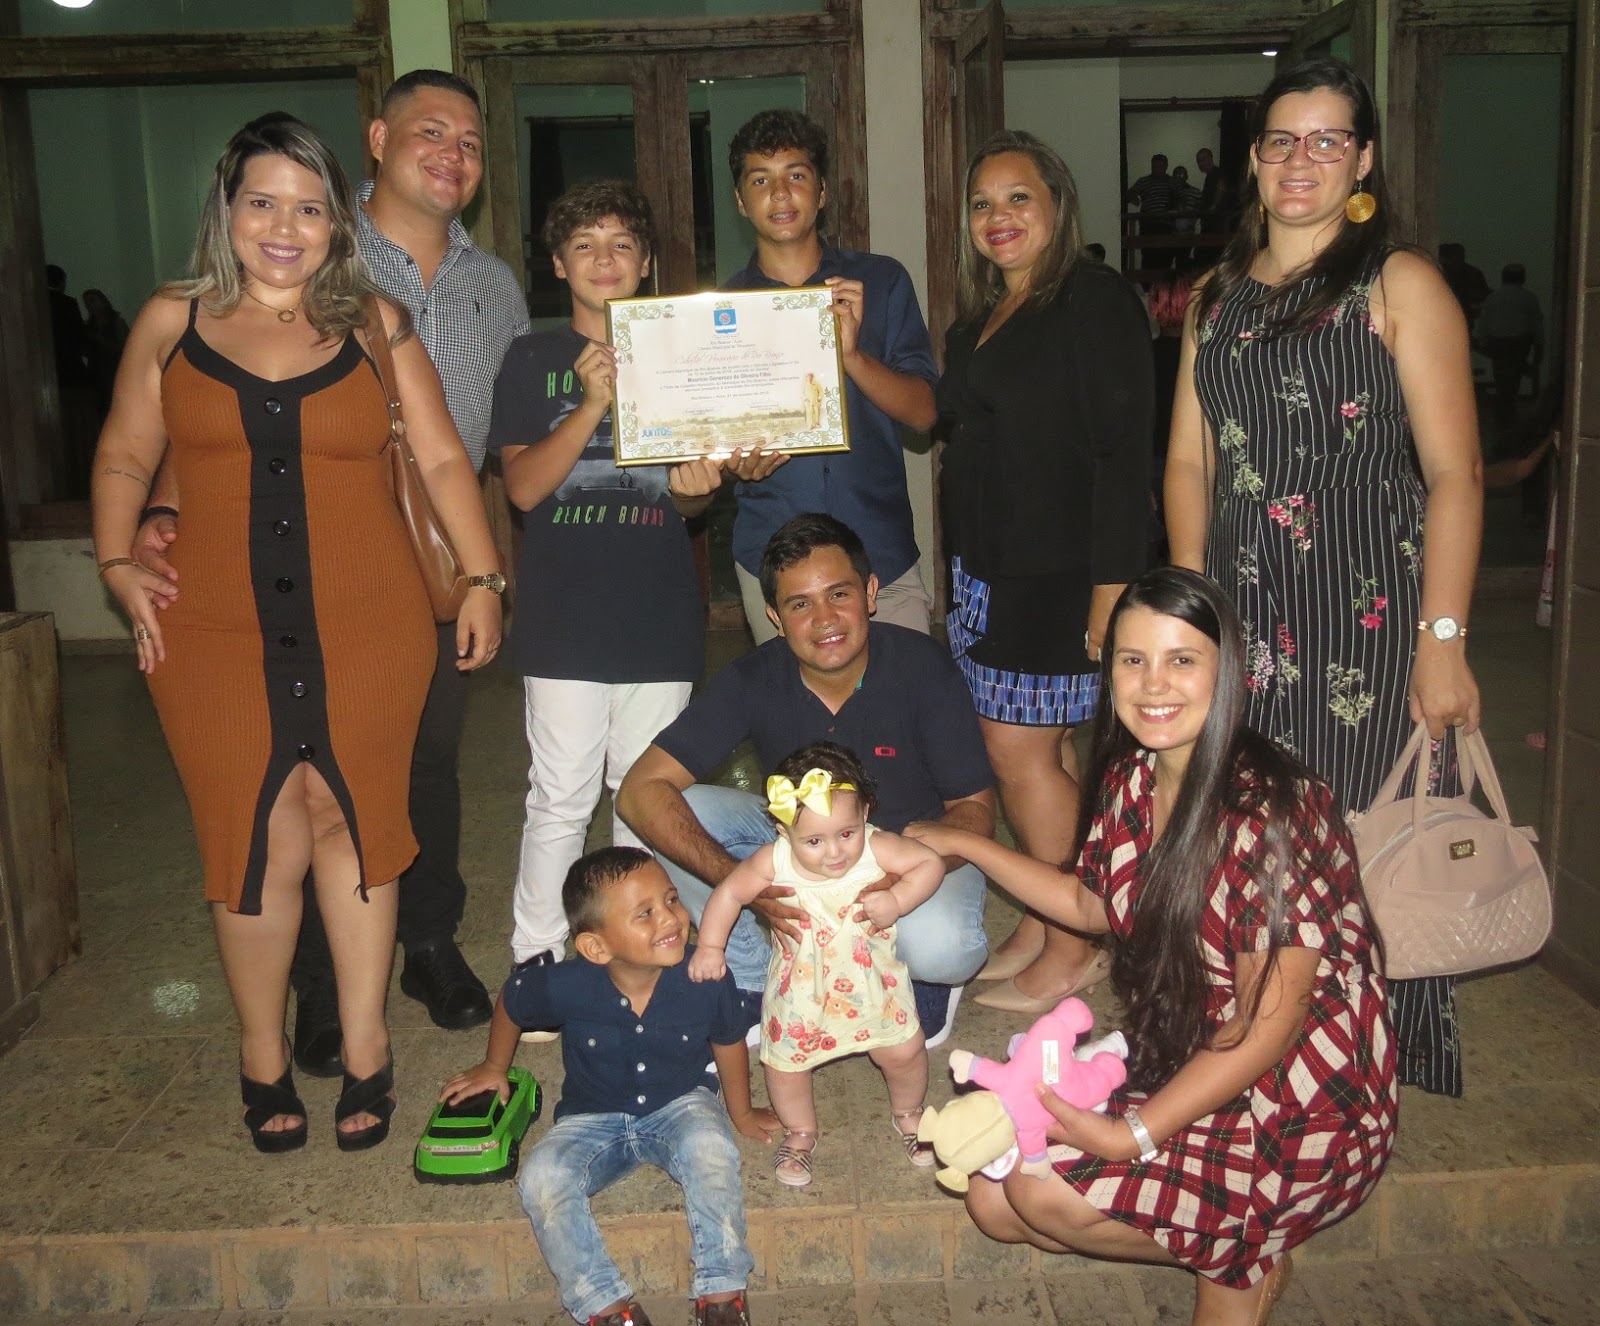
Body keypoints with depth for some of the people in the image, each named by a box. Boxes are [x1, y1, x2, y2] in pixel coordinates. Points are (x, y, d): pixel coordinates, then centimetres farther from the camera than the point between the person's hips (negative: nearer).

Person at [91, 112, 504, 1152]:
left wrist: (484, 579, 1)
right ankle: (263, 1054, 23)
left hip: (368, 633, 0)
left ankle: (364, 1047, 22)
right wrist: (118, 563, 0)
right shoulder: (172, 323, 8)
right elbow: (125, 458, 14)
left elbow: (443, 459, 6)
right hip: (217, 638, 0)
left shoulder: (374, 325, 6)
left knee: (352, 828, 6)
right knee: (262, 845, 2)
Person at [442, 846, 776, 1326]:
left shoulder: (706, 978, -24)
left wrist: (740, 1111, 15)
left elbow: (728, 1042, 0)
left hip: (681, 1104, 0)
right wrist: (494, 1068, 18)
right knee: (541, 1178, -27)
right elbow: (510, 1002, 1)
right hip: (593, 1119, 1)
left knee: (710, 1149, -33)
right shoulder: (566, 986, -25)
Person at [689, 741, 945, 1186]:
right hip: (802, 987, 0)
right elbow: (729, 893, -12)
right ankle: (800, 1132, 38)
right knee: (784, 1060, 7)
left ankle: (907, 1114, 42)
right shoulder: (774, 862, -25)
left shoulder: (876, 849, -25)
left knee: (904, 1050, 8)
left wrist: (896, 901, -31)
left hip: (872, 981, 0)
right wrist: (710, 946, -16)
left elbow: (930, 862, -17)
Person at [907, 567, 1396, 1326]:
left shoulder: (1268, 812, -26)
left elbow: (1268, 1026, -22)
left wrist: (1132, 1135, -25)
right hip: (1179, 1062, 8)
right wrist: (963, 845, 12)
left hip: (1299, 1112, -8)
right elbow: (1094, 904, 16)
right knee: (993, 1202, 0)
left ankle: (1240, 1262, 5)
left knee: (1048, 1190, -21)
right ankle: (1226, 1238, 13)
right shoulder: (1132, 780, -3)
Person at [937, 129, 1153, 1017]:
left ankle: (1072, 947, 9)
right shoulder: (979, 317, 18)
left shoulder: (1094, 302, -9)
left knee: (1020, 750, -5)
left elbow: (1123, 452, -16)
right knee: (1036, 750, 11)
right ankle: (1042, 924, 22)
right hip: (986, 568, 8)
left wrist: (1112, 587, -20)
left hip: (1053, 574, -8)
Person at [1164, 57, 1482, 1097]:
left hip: (1365, 613, -4)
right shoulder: (1220, 297, 14)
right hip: (1247, 612, 5)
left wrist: (1443, 639, -15)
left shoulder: (1400, 287, -2)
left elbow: (1455, 475, -8)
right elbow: (1190, 461, 12)